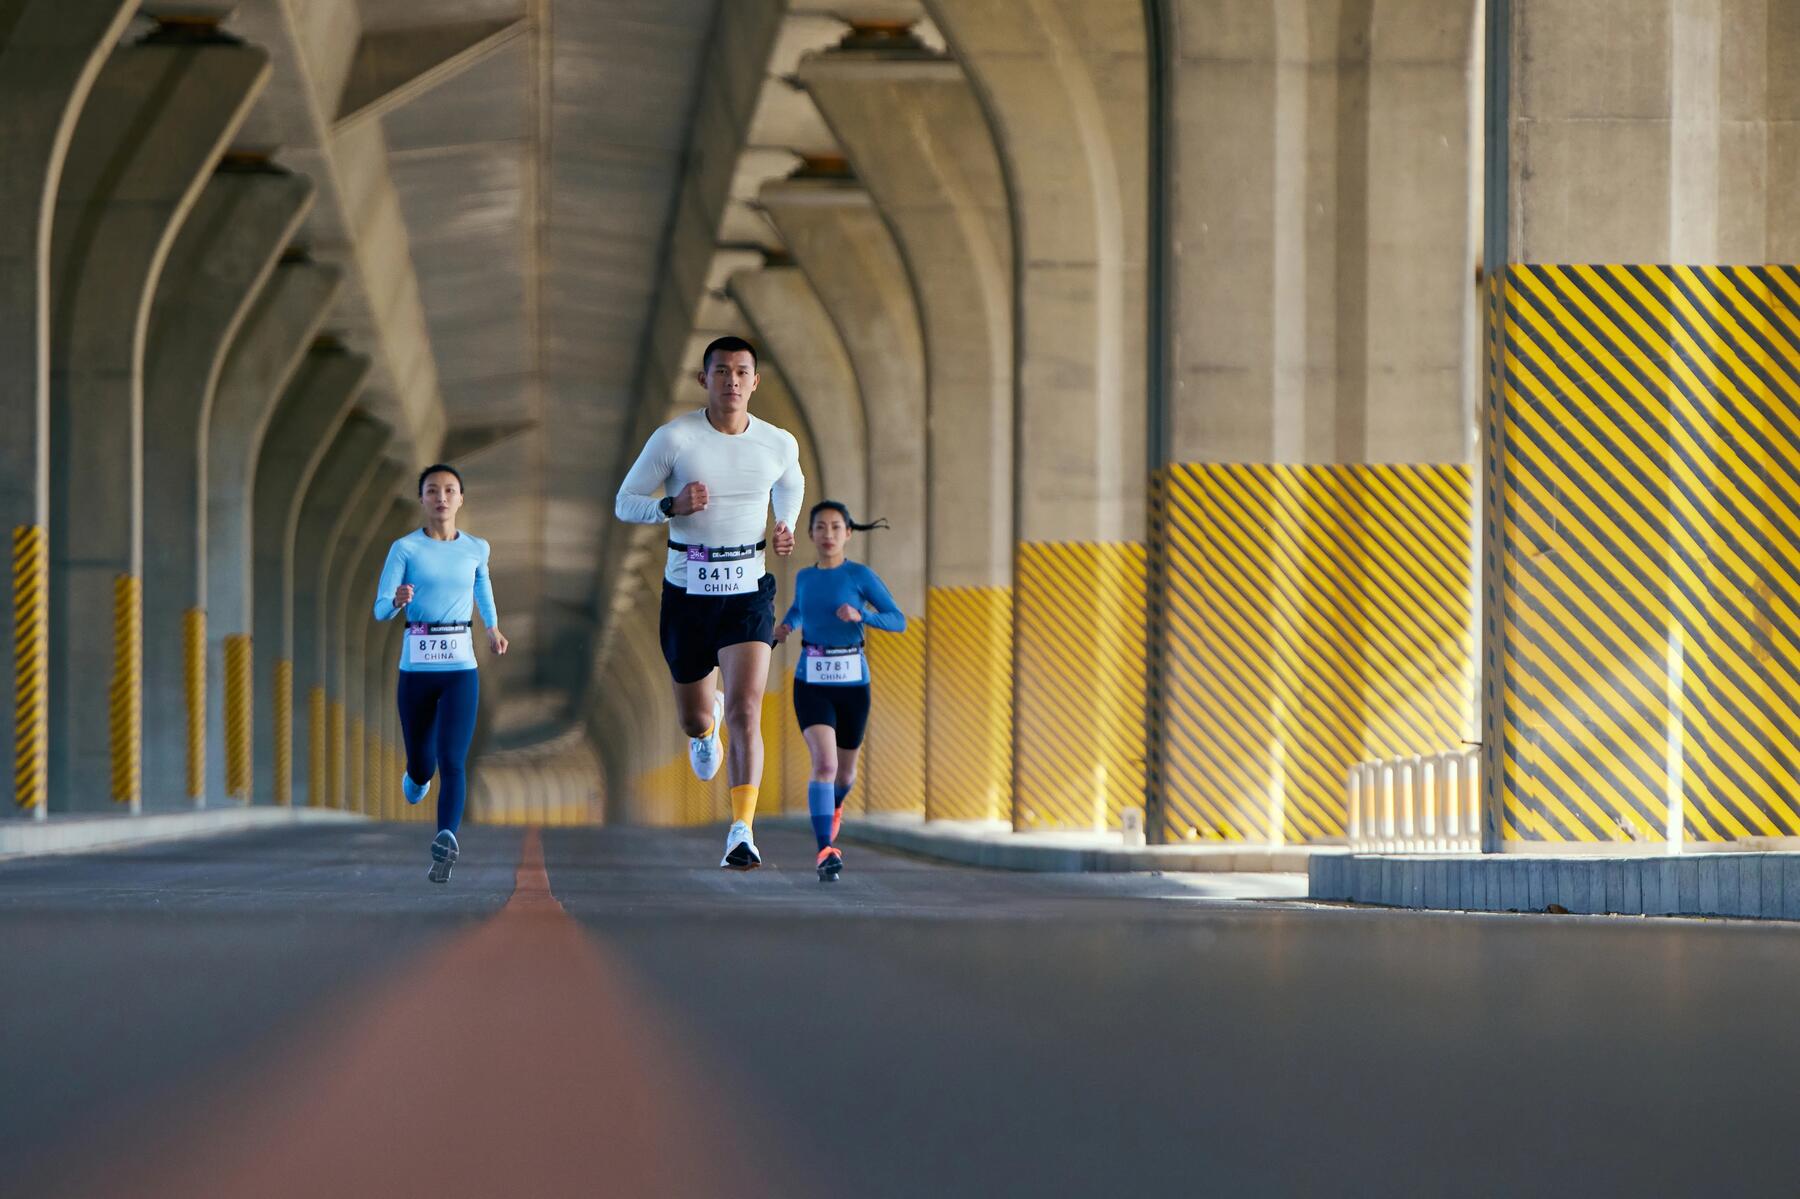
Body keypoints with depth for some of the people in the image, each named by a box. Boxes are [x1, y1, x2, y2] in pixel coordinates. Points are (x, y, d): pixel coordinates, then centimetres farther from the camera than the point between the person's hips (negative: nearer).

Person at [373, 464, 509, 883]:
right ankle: (416, 778, 48)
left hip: (460, 667, 0)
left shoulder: (475, 549, 6)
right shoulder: (406, 549, -3)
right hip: (416, 667, 0)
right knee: (422, 763, 12)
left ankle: (447, 839, -28)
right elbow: (381, 609, -7)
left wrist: (493, 626, 21)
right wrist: (398, 601, -28)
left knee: (451, 761, -16)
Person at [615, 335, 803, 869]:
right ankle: (707, 720, 53)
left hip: (748, 590, 0)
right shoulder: (673, 438, -8)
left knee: (746, 710, -18)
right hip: (687, 590, 0)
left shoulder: (779, 444, 0)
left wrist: (785, 528, 5)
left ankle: (742, 833, -18)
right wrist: (673, 505, -20)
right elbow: (625, 503, -1)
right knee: (693, 720, 13)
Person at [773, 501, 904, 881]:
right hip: (812, 683, 0)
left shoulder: (861, 576, -4)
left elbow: (898, 621, -6)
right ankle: (826, 852, -26)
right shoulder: (805, 578, 7)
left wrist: (860, 615, -23)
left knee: (844, 771, 17)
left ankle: (833, 808, 54)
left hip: (852, 682, 0)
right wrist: (786, 626, 8)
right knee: (823, 763, -21)